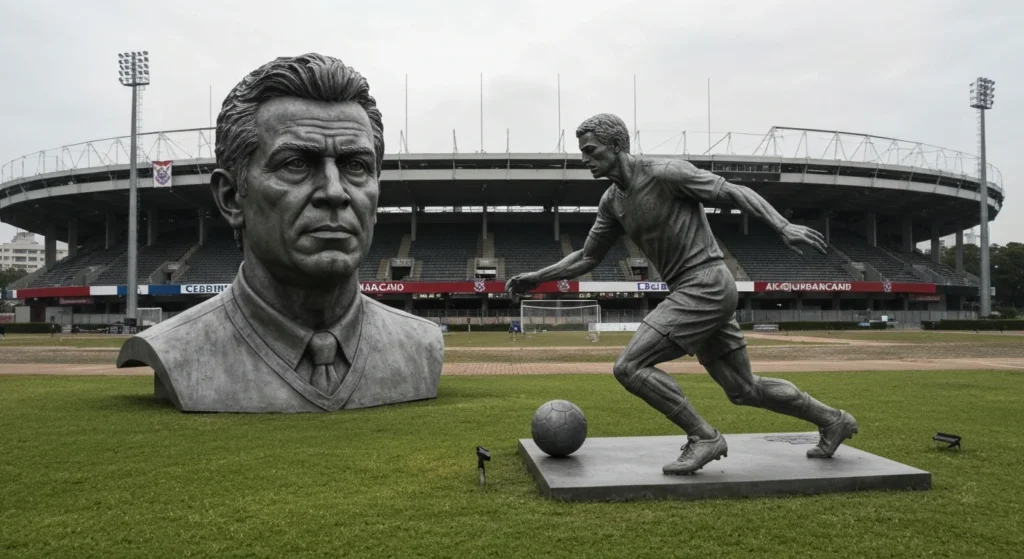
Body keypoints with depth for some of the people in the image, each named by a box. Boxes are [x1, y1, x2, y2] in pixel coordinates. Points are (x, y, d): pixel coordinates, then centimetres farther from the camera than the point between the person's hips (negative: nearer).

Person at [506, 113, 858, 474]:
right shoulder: (612, 201, 11)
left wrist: (784, 227, -22)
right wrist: (538, 277, 11)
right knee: (744, 390, 16)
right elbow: (587, 258, 19)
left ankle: (704, 437, -3)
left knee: (629, 367, -14)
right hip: (693, 292, 9)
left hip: (706, 286, -9)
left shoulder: (666, 173, -12)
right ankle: (833, 420, 33)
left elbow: (735, 193, -11)